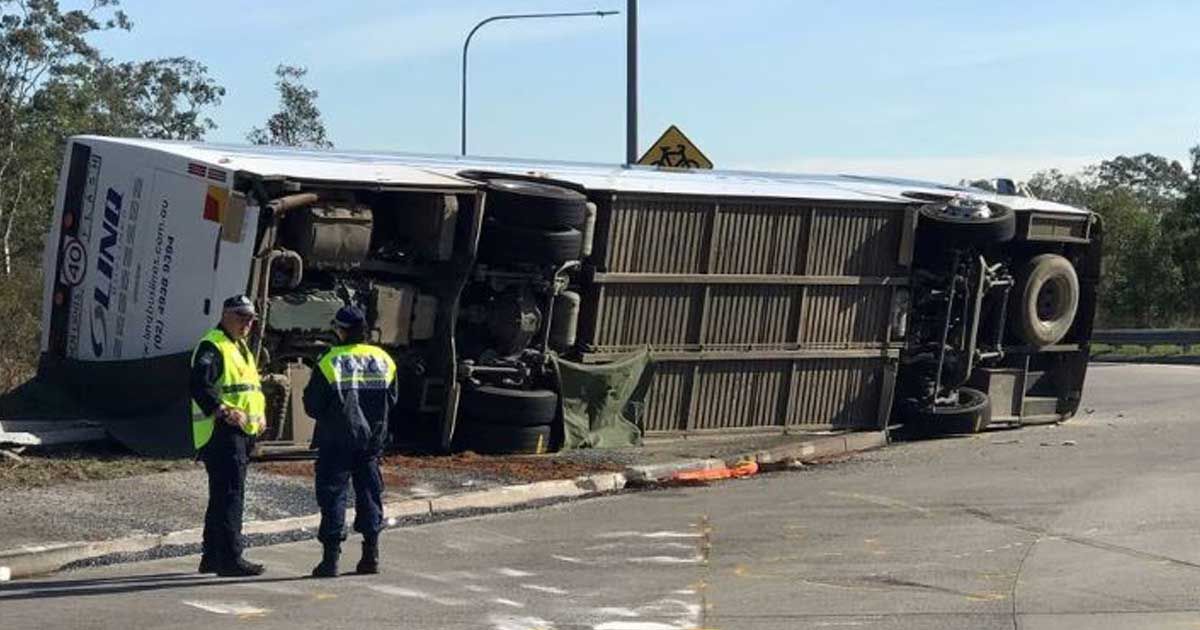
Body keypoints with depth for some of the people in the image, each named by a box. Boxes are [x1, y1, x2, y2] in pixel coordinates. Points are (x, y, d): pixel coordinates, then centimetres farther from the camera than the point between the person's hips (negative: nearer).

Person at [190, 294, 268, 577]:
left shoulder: (241, 348, 22)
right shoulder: (212, 346, -10)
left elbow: (252, 387, 30)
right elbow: (199, 385, -22)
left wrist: (259, 413, 14)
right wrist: (224, 411, -28)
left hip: (241, 433, 10)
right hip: (222, 433, -10)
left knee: (222, 496, 15)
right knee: (230, 495, -12)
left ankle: (212, 557, 22)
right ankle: (230, 558, -11)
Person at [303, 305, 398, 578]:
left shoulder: (329, 362, -11)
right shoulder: (383, 360, 2)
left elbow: (312, 404, -7)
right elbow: (392, 399, 11)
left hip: (337, 440, -4)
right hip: (372, 439, 4)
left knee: (333, 495, 1)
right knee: (369, 493, 12)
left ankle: (331, 558, -1)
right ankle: (371, 554, 13)